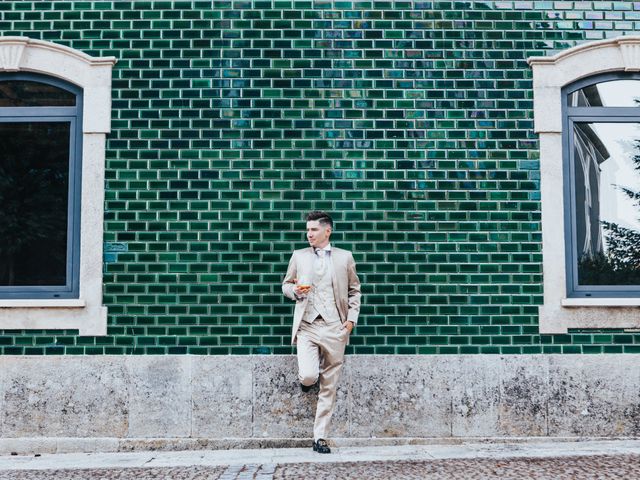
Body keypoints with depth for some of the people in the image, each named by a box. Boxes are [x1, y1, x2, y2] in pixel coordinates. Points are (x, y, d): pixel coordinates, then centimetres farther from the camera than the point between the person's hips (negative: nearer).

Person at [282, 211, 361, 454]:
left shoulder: (345, 257, 8)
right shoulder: (299, 256, 10)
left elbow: (354, 290, 13)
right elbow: (286, 284, 18)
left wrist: (352, 318, 1)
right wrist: (294, 291, -6)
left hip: (335, 327, 0)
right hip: (307, 326, 0)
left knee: (329, 386, 2)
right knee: (308, 376, -18)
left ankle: (320, 437, 13)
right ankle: (306, 379, 21)